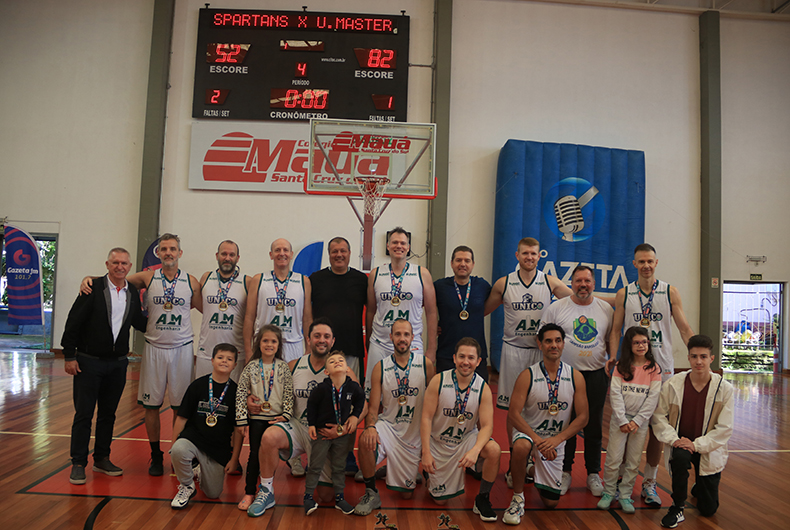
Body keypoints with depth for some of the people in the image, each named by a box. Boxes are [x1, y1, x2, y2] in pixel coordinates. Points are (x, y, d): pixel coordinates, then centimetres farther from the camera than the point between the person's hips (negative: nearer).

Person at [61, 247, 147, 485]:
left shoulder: (132, 292, 5)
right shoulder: (93, 289, -10)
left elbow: (139, 322, 17)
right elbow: (73, 323, -9)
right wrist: (69, 356, -10)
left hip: (118, 363, 5)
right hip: (89, 361, -4)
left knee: (108, 414, 13)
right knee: (83, 414, 2)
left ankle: (101, 459, 25)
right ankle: (78, 464, 14)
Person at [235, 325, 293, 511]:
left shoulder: (283, 367, -1)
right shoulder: (251, 367, -2)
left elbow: (289, 392, -1)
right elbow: (241, 393, -2)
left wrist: (285, 414, -10)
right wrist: (242, 419, -5)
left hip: (276, 417, 1)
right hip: (256, 417, 0)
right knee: (255, 453, 0)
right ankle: (249, 492, 12)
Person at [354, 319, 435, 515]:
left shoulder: (425, 364, -6)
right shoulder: (380, 367, -5)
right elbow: (373, 406, -6)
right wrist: (370, 426, -27)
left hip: (415, 433, 1)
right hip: (388, 426, 0)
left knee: (407, 493, 6)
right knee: (366, 440, -35)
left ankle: (413, 469, 41)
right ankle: (371, 493, -13)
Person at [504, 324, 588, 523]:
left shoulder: (575, 377, -6)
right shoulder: (527, 376, -14)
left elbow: (582, 417, -7)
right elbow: (513, 414, -16)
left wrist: (557, 439, -20)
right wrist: (538, 439, -28)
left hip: (556, 440, 3)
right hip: (528, 432, -3)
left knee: (551, 503, 7)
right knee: (521, 447, -40)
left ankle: (535, 471, 40)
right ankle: (517, 499, -16)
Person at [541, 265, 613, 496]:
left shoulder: (606, 309, 6)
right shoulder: (556, 308, -2)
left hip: (597, 374, 2)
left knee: (594, 425, 9)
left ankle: (593, 474, 23)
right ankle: (564, 472, 20)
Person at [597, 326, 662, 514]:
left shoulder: (654, 368, 1)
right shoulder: (621, 366, 0)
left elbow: (653, 398, -3)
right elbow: (615, 393, -5)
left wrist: (637, 421, -9)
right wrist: (622, 420, -11)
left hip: (641, 420, 1)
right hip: (620, 418, -1)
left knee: (633, 461, 7)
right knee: (613, 458, -1)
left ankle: (625, 495, 20)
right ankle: (608, 492, 15)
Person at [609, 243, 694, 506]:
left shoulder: (670, 292, 2)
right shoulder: (624, 294, 2)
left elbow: (685, 329, 2)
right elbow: (616, 331, 4)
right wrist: (613, 359, -8)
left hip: (662, 368, 1)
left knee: (657, 427, 6)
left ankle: (649, 483, 20)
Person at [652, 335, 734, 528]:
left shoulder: (724, 389, -11)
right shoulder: (673, 384, -9)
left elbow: (725, 428, -11)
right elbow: (659, 416, -3)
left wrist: (697, 445, -20)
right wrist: (673, 439, -18)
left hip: (708, 448, 1)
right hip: (681, 443, 0)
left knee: (708, 509, 6)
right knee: (680, 457, -38)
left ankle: (699, 488, 45)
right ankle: (677, 508, -14)